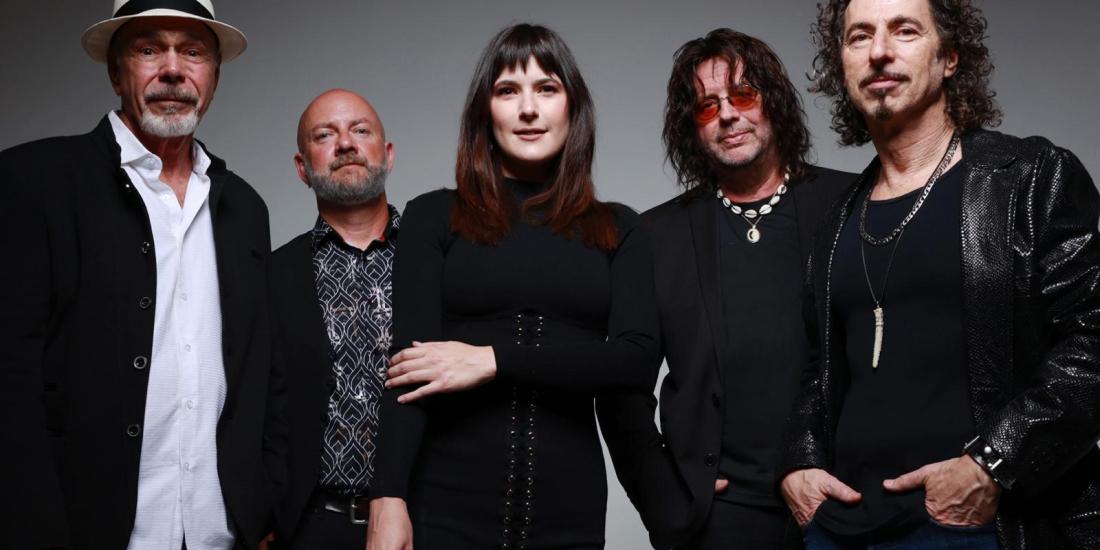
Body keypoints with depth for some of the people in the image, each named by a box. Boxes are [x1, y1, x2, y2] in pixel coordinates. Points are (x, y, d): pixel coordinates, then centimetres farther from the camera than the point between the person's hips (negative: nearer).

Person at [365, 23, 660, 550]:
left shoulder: (616, 229, 8)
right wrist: (389, 499, -17)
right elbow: (411, 359, -6)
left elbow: (638, 359, -4)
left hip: (568, 506, 2)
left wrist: (493, 360, -12)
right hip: (447, 504, -2)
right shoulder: (433, 216, 4)